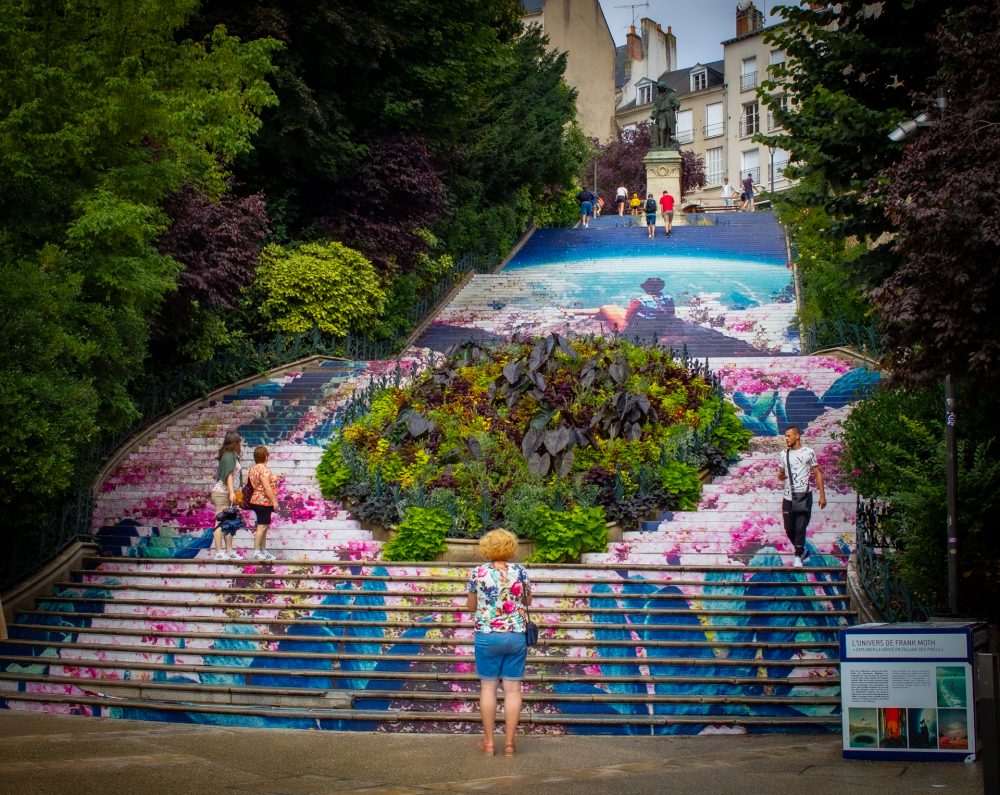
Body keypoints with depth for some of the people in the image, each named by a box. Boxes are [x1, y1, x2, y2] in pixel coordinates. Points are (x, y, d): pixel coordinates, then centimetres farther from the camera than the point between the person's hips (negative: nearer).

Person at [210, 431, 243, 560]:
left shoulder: (232, 456, 15)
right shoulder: (229, 456, -11)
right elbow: (228, 475, -18)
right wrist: (231, 492, -23)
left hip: (227, 494, 9)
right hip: (222, 493, -9)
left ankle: (229, 552, 14)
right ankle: (219, 553, -9)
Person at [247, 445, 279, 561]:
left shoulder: (253, 468, 13)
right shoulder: (264, 469, -16)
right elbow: (267, 487, -21)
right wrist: (274, 501, -18)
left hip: (257, 501, 10)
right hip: (264, 501, -10)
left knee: (264, 526, 14)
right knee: (262, 526, -8)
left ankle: (263, 551, 17)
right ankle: (256, 552, -9)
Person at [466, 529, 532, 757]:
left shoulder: (478, 573, -4)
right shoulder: (520, 572, -3)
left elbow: (470, 606, 7)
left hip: (487, 636, -1)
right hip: (516, 636, 1)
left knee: (488, 686, 8)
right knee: (513, 688, 5)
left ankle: (488, 742, 11)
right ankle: (509, 742, 8)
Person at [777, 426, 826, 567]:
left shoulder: (808, 452, 2)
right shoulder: (784, 454, 14)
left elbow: (818, 474, 4)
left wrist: (822, 495, -2)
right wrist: (780, 476, -4)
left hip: (804, 495, -4)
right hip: (788, 496, 4)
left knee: (800, 528, -11)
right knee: (789, 529, 4)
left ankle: (798, 557, -2)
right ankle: (803, 550, 26)